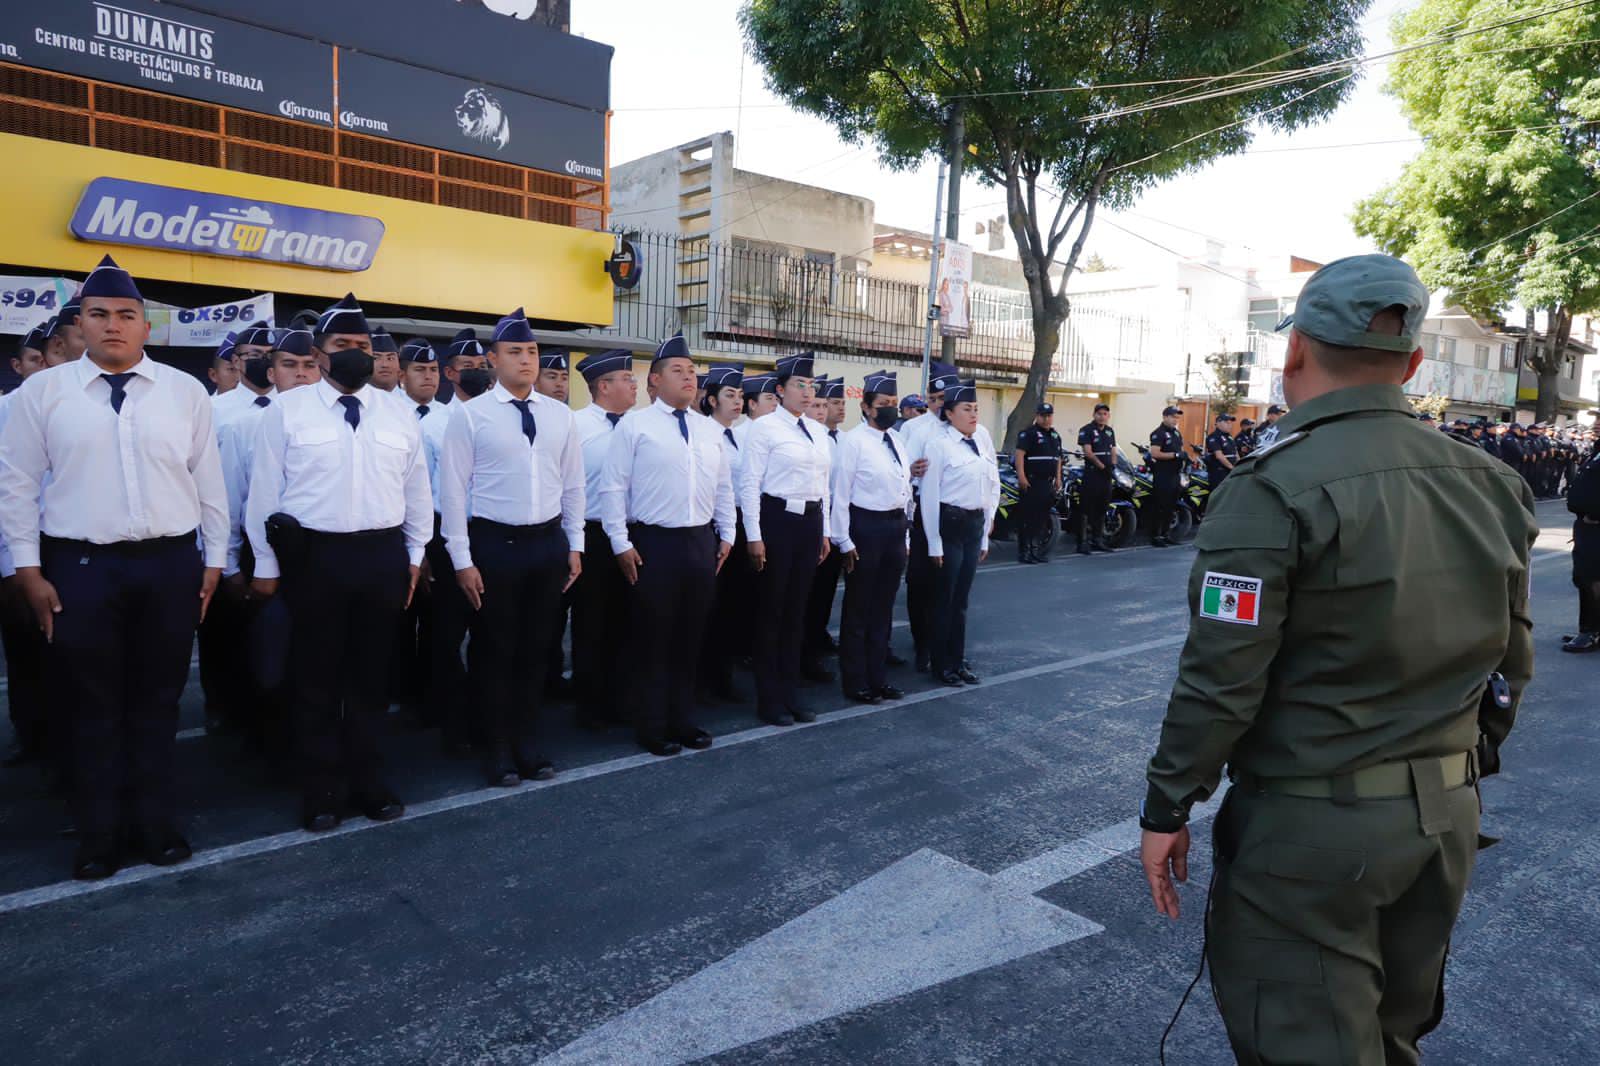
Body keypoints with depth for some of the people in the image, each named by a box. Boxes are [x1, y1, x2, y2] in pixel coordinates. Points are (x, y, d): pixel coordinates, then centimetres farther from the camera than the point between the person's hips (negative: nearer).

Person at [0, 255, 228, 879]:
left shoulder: (185, 392, 4)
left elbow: (208, 481, 6)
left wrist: (214, 561, 4)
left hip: (170, 565, 1)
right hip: (79, 567, 0)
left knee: (157, 703, 10)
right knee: (91, 707, 7)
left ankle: (156, 824, 25)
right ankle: (100, 834, 22)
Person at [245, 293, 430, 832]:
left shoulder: (398, 414, 7)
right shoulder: (286, 410, -1)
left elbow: (417, 490, 12)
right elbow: (264, 491, 0)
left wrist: (414, 557, 11)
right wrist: (266, 565, 0)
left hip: (383, 555, 2)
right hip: (313, 556, -2)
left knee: (371, 675, 12)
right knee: (316, 677, 7)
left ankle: (369, 780, 27)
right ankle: (321, 788, 22)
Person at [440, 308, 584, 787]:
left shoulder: (560, 415, 6)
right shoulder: (470, 415, -6)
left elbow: (573, 484, 11)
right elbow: (453, 490, -7)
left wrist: (574, 546, 7)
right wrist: (462, 559, -9)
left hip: (549, 542, 4)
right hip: (494, 544, -4)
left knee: (536, 650, 13)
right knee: (496, 652, 7)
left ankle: (529, 746, 28)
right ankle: (499, 751, 23)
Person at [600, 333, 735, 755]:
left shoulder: (710, 429, 11)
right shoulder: (634, 425, -5)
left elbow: (723, 487, 16)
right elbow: (613, 487, -7)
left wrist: (726, 535, 12)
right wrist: (621, 543, -11)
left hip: (701, 542, 5)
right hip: (653, 544, -5)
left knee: (690, 639, 12)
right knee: (654, 640, 4)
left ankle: (682, 720, 25)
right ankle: (652, 727, 17)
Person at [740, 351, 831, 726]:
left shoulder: (818, 432, 13)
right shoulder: (764, 427, -8)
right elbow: (750, 485, -11)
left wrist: (824, 532, 16)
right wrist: (754, 537, -15)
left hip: (810, 521, 7)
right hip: (776, 519, -6)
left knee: (795, 610, 13)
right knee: (770, 610, 3)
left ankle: (789, 693, 25)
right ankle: (769, 699, 15)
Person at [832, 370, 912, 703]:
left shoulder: (897, 441, 10)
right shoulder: (853, 440, -11)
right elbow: (840, 494, -13)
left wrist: (904, 535, 15)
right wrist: (845, 541, -15)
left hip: (895, 526, 7)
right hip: (865, 526, -7)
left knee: (883, 607, 15)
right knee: (858, 608, 5)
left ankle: (878, 678, 28)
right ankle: (856, 682, 17)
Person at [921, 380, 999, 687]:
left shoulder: (983, 441, 6)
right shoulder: (939, 445, -10)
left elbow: (993, 486, 12)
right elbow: (929, 497, -11)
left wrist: (985, 536, 11)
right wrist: (934, 544, -11)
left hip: (975, 524, 6)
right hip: (950, 523, -5)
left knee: (962, 596, 15)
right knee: (945, 597, 4)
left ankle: (958, 660, 27)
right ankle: (940, 664, 18)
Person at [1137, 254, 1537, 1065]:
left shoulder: (1274, 491, -19)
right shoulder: (1492, 486, 3)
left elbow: (1220, 681, -20)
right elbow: (1510, 660, 10)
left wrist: (1167, 809, -9)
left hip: (1310, 825, -7)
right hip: (1446, 816, 7)